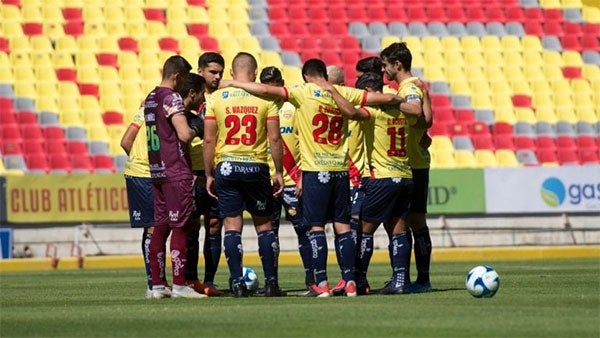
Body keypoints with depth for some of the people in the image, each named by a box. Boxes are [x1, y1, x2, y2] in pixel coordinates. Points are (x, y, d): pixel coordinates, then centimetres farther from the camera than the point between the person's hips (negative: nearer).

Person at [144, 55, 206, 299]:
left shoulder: (150, 99, 15)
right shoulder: (172, 98, -12)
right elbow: (184, 135, -20)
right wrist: (196, 128, -1)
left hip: (156, 170, 8)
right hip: (176, 173, -8)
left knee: (160, 228, 9)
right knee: (180, 228, -6)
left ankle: (157, 285, 10)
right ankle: (179, 284, -7)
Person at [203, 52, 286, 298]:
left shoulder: (217, 98, 0)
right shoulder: (266, 98, -2)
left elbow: (209, 140, 0)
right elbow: (274, 138, -4)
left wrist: (209, 174, 7)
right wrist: (279, 172, 5)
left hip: (226, 167, 0)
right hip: (256, 167, 0)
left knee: (232, 226, 4)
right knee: (264, 225, 9)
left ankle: (237, 283, -1)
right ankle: (271, 282, 8)